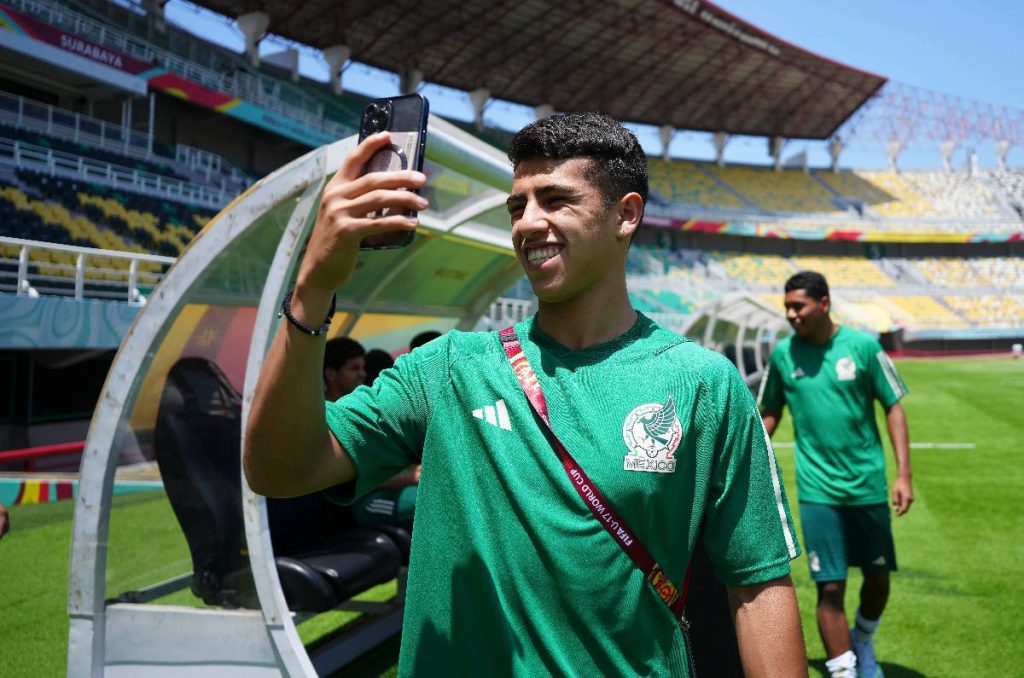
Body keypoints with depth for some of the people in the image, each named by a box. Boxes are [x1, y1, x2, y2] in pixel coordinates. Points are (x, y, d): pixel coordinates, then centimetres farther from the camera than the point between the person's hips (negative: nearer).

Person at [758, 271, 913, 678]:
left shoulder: (862, 346, -6)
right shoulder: (782, 354, -3)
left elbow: (893, 408, 0)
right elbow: (769, 416, 7)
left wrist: (903, 474, -5)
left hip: (868, 486, 1)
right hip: (818, 489, -1)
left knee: (878, 578, 15)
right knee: (830, 587, -3)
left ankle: (863, 645, 43)